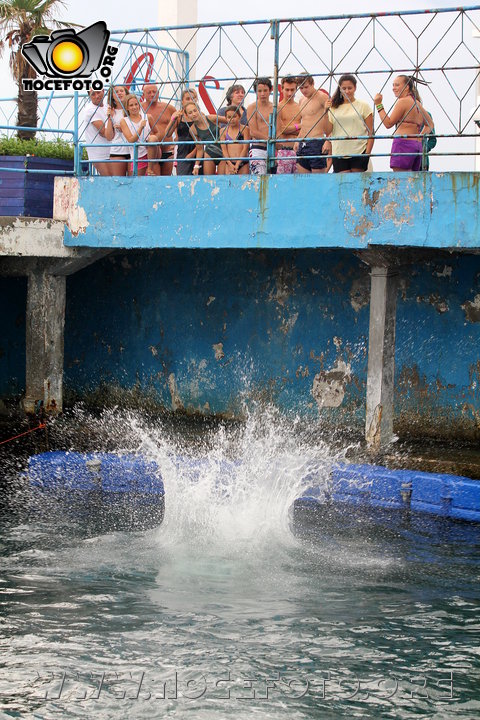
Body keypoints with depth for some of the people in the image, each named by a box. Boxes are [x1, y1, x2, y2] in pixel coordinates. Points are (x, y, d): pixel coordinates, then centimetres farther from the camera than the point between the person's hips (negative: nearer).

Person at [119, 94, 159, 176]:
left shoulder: (147, 117, 8)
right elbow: (131, 140, -8)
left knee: (152, 138, -30)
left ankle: (150, 169, -23)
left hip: (151, 154, 0)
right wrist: (141, 127, -20)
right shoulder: (124, 121, 4)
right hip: (137, 156, 0)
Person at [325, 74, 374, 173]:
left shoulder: (363, 106, 3)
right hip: (339, 153, 2)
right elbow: (328, 131, 4)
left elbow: (370, 132, 1)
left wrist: (367, 153, -9)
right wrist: (326, 112, -6)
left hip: (359, 153, -2)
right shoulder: (334, 108, 10)